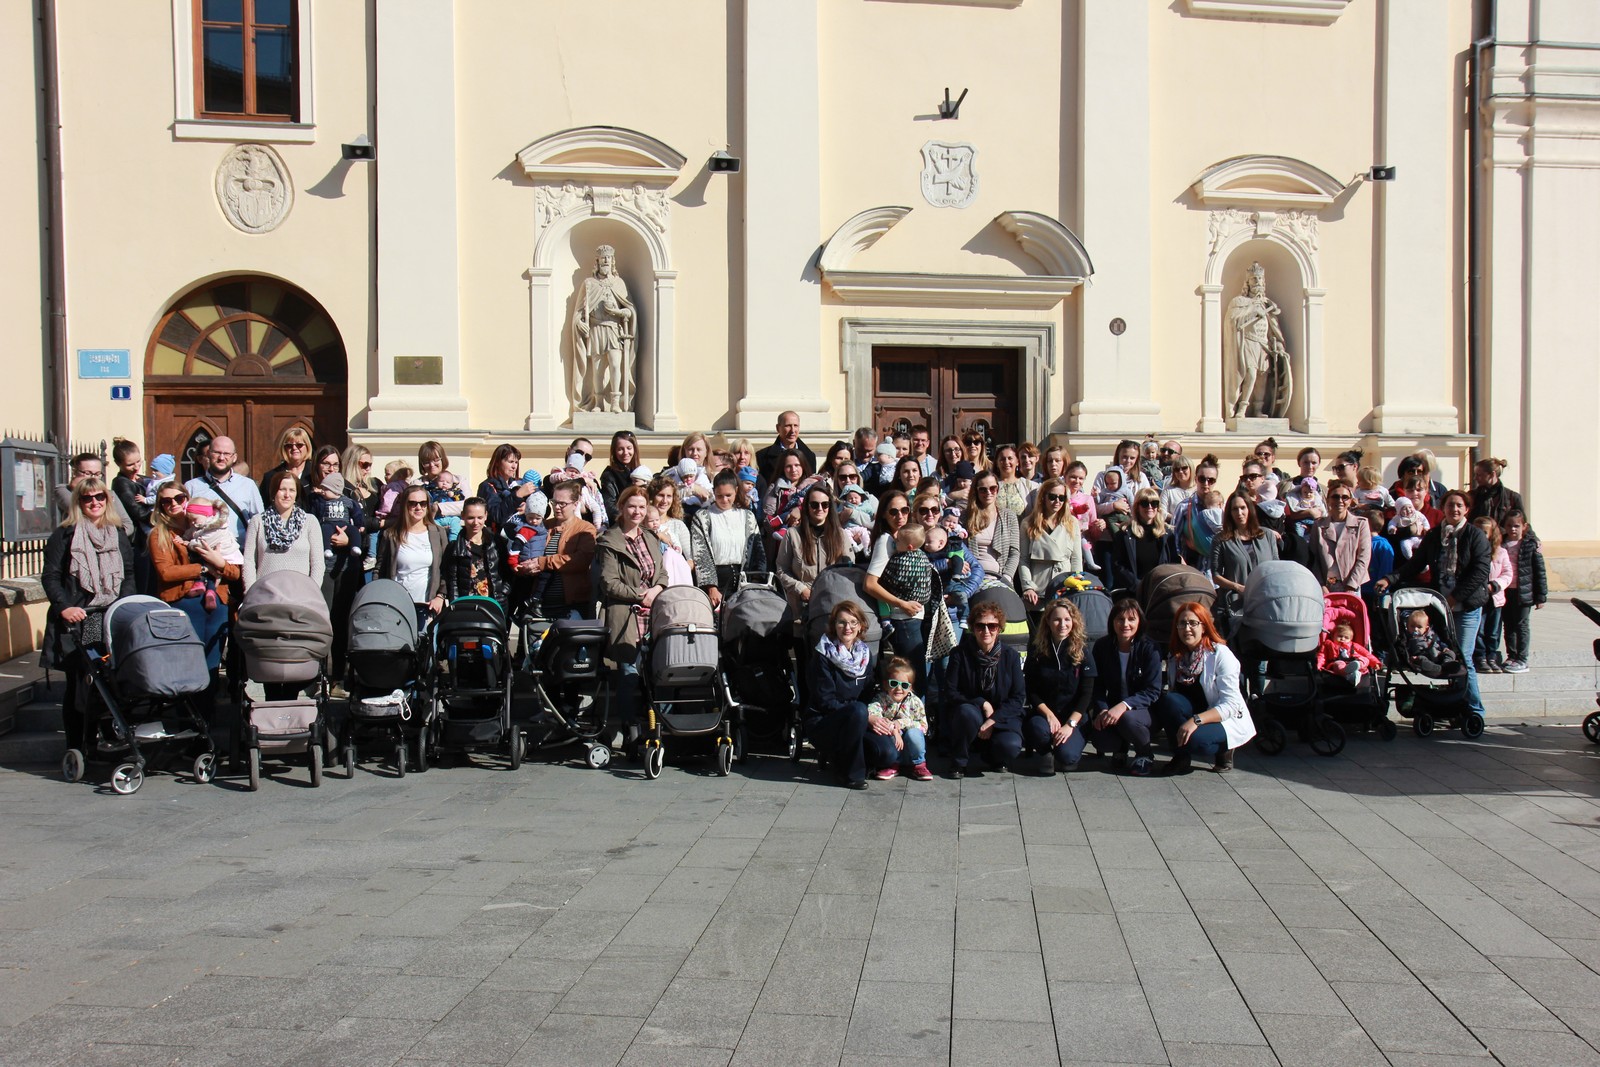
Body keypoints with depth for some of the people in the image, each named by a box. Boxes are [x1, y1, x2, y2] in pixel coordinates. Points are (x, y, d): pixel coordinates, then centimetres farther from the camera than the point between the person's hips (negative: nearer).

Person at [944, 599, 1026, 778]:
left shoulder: (1010, 655, -3)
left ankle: (989, 755, 10)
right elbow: (950, 693, -8)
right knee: (967, 713, -37)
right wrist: (982, 704, -19)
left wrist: (993, 720, -17)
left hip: (1001, 717, 1)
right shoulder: (960, 654, -6)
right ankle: (959, 762, -10)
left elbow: (1018, 697, -4)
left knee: (1010, 748, -30)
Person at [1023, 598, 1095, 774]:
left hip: (1074, 718, -1)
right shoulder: (1037, 652, 0)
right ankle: (1046, 754, 0)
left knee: (1067, 757, -28)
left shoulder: (1083, 653, -3)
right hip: (1043, 713, 1)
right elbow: (1030, 691, -1)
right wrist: (1049, 715, -16)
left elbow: (1086, 694, -6)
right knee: (1038, 728, -36)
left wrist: (1070, 725, -17)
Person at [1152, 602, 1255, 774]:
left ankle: (1224, 751, -1)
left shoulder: (1221, 654, -14)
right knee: (1166, 700, -24)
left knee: (1193, 739, -35)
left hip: (1227, 722, -5)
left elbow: (1230, 705, -20)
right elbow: (1172, 699, 6)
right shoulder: (1176, 658, 3)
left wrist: (1196, 720, -32)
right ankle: (1181, 757, -10)